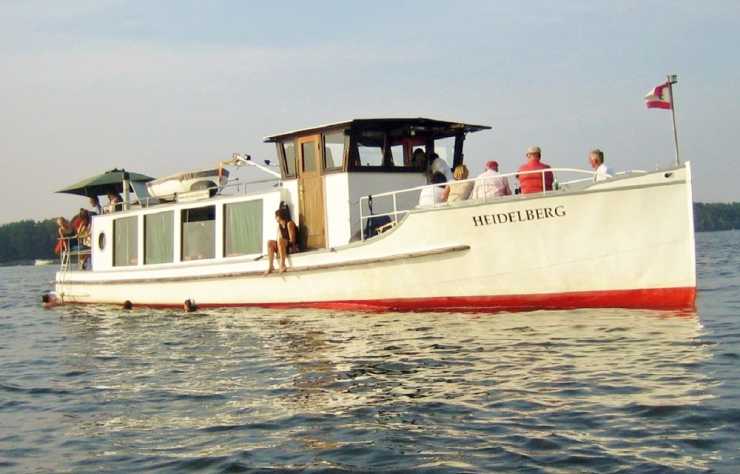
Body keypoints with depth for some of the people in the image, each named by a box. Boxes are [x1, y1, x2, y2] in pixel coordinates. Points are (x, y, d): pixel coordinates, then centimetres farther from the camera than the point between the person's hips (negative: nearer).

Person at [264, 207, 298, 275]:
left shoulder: (289, 223, -11)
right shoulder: (279, 225, 13)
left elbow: (292, 240, -16)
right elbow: (278, 239, 8)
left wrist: (280, 240, -16)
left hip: (293, 247, -8)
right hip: (284, 247, 8)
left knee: (280, 240, -34)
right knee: (270, 242, -11)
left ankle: (282, 264, -40)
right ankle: (270, 266, -19)